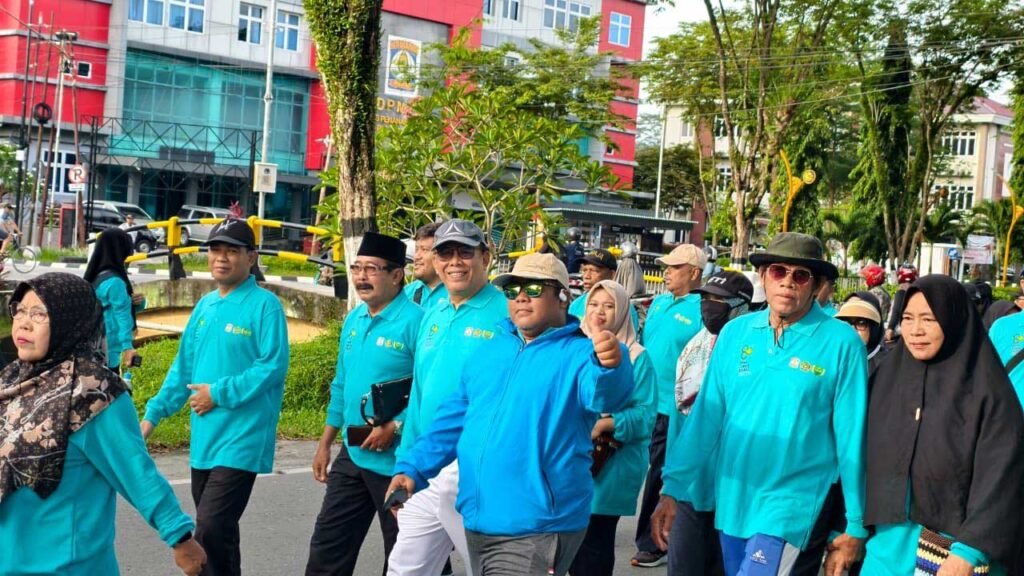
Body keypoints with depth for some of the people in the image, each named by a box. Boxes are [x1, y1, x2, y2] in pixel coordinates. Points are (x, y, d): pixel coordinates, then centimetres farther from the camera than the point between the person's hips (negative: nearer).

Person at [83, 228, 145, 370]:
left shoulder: (96, 277, 13)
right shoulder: (114, 281, -15)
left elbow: (122, 306, 21)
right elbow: (122, 315, -23)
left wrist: (138, 302, 1)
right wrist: (127, 346, -28)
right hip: (108, 350, -9)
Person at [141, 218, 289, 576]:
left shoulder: (265, 305, -10)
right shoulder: (205, 305, 12)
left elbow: (273, 366, -17)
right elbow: (183, 366, 16)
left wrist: (220, 393, -16)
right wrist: (153, 414, 11)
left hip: (241, 440, -7)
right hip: (203, 438, 8)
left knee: (211, 529, -13)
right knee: (217, 530, 16)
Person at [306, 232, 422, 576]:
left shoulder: (414, 322, -16)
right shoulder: (352, 320, 9)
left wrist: (395, 427, -23)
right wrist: (325, 444, 17)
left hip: (397, 461, -7)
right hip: (352, 457, 7)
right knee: (327, 547, 12)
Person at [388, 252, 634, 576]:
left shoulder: (580, 354, -8)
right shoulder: (489, 350, 11)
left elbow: (603, 393, -29)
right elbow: (454, 419, 17)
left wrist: (610, 365, -51)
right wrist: (412, 468, 8)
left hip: (535, 528, -6)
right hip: (477, 520, 7)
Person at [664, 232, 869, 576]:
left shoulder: (842, 343, -9)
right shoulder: (734, 333, 2)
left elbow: (851, 436, -7)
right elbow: (706, 416, 4)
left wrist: (855, 525, -4)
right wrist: (674, 486, 0)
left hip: (789, 506, -4)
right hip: (731, 500, 5)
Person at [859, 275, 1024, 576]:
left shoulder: (988, 390, -8)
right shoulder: (886, 377, 5)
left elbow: (999, 477, -13)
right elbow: (862, 457, 8)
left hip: (955, 543, -4)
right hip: (887, 541, 4)